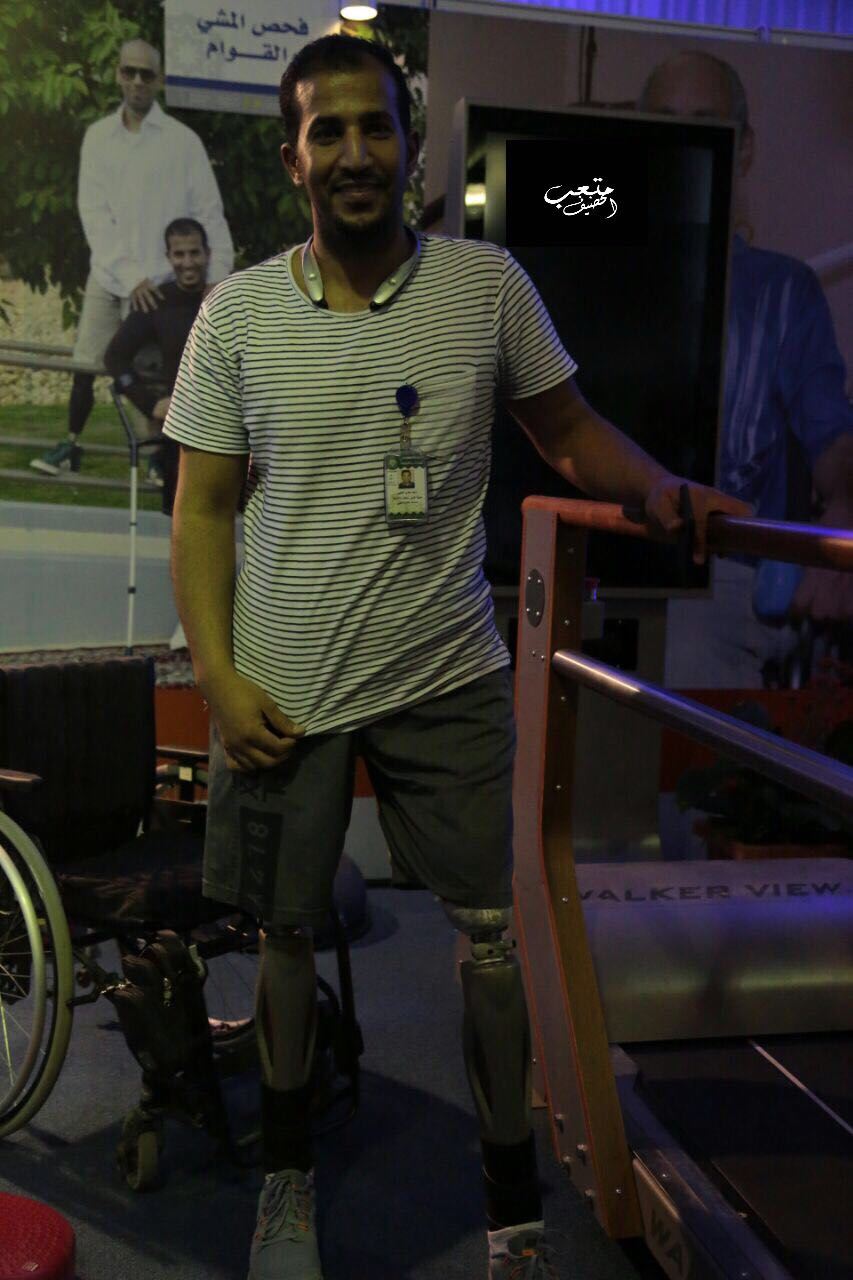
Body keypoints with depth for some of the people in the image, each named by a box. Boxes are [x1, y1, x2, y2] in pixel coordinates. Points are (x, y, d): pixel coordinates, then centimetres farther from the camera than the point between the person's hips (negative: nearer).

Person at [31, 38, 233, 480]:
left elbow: (209, 212, -1)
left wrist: (218, 275, -12)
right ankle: (71, 446, 24)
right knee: (84, 365, 8)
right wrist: (129, 274, -11)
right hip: (105, 273, 3)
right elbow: (93, 212, -1)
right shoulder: (98, 136, 6)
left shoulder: (183, 140, -1)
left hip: (158, 278, -3)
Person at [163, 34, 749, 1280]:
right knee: (287, 932, 14)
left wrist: (661, 486, -10)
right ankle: (288, 1170, 40)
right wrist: (219, 677, -7)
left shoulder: (486, 282, 0)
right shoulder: (237, 314, 0)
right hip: (283, 689, 1)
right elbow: (202, 508, 2)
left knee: (492, 934, 3)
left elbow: (570, 427, 9)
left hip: (448, 678, 0)